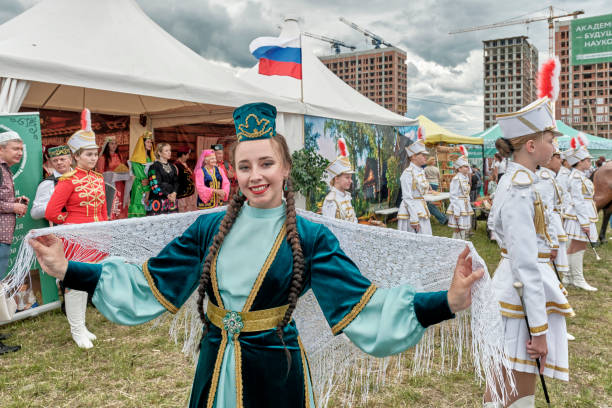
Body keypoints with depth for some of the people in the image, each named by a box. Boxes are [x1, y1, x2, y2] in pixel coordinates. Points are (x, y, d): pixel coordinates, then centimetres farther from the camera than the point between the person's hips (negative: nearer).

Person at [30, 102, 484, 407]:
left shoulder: (310, 237, -11)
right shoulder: (209, 228, -2)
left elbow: (361, 304, -16)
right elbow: (147, 283, 2)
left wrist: (447, 302, -27)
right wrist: (68, 270, -4)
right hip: (215, 366, 3)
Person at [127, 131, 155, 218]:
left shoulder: (151, 158, 15)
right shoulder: (136, 159, -4)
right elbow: (141, 176, -9)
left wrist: (149, 181, -11)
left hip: (150, 188, 6)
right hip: (139, 189, -6)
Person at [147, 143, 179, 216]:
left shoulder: (172, 167, 16)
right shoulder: (154, 167, -3)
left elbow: (176, 182, 10)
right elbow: (154, 185, -10)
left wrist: (174, 193, -9)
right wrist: (167, 195, -15)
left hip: (172, 199, 5)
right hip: (158, 200, -5)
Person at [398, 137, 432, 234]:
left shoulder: (421, 172, 13)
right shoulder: (407, 173, -13)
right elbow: (407, 198, -17)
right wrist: (414, 219, -20)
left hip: (422, 211, 8)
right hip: (410, 211, -8)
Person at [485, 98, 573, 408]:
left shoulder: (514, 180, 10)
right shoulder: (520, 190, -20)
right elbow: (526, 265, -23)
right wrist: (539, 329, -19)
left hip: (513, 286, 9)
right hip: (523, 296, -9)